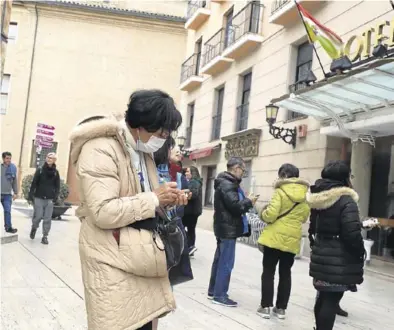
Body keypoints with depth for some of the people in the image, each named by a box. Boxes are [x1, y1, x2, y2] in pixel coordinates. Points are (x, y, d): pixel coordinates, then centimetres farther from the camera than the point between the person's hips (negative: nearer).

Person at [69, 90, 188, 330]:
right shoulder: (101, 149, -17)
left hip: (141, 254, 8)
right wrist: (154, 199, -18)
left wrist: (167, 199, 2)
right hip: (112, 259, -8)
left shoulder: (144, 152, 11)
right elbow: (104, 212, -25)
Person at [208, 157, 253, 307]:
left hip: (224, 228, 11)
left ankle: (213, 291, 24)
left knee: (219, 260, 15)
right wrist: (249, 201, -9)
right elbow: (235, 206, -24)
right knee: (226, 263, -6)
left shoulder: (225, 182, 15)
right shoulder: (227, 185, -19)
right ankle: (219, 295, 0)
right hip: (228, 229, -11)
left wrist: (245, 201, 5)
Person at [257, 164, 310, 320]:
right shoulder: (304, 195, 5)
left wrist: (264, 213, 2)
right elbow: (304, 218, 14)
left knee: (268, 272, 5)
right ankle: (281, 308, 17)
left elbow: (271, 215, -19)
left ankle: (265, 306, 5)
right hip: (292, 239, 5)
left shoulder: (281, 191, -12)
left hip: (275, 237, -5)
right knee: (285, 273, 13)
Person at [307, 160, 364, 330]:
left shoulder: (319, 199, 9)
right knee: (331, 300, -2)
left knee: (323, 298, 18)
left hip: (321, 257, 8)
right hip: (339, 261, -8)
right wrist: (360, 253, -5)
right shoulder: (346, 201, -15)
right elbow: (352, 234, -20)